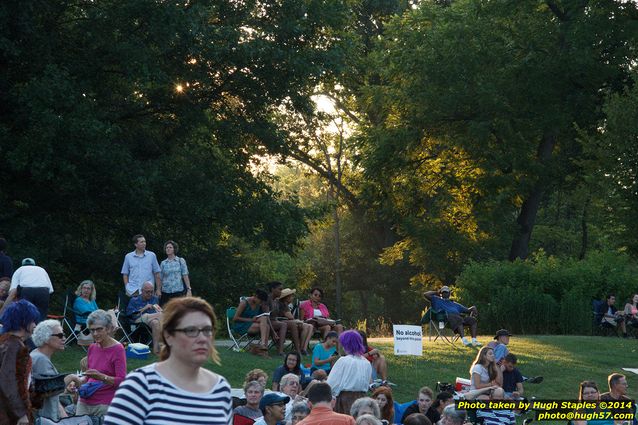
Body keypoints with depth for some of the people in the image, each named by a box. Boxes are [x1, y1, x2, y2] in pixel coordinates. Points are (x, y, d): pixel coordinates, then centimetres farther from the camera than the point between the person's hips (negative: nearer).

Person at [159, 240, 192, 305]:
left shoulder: (181, 261, 6)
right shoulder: (163, 263, 11)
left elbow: (185, 276, 1)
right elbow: (160, 279, 12)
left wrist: (189, 289, -7)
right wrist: (159, 291, 7)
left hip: (178, 291, -2)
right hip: (166, 292, 2)